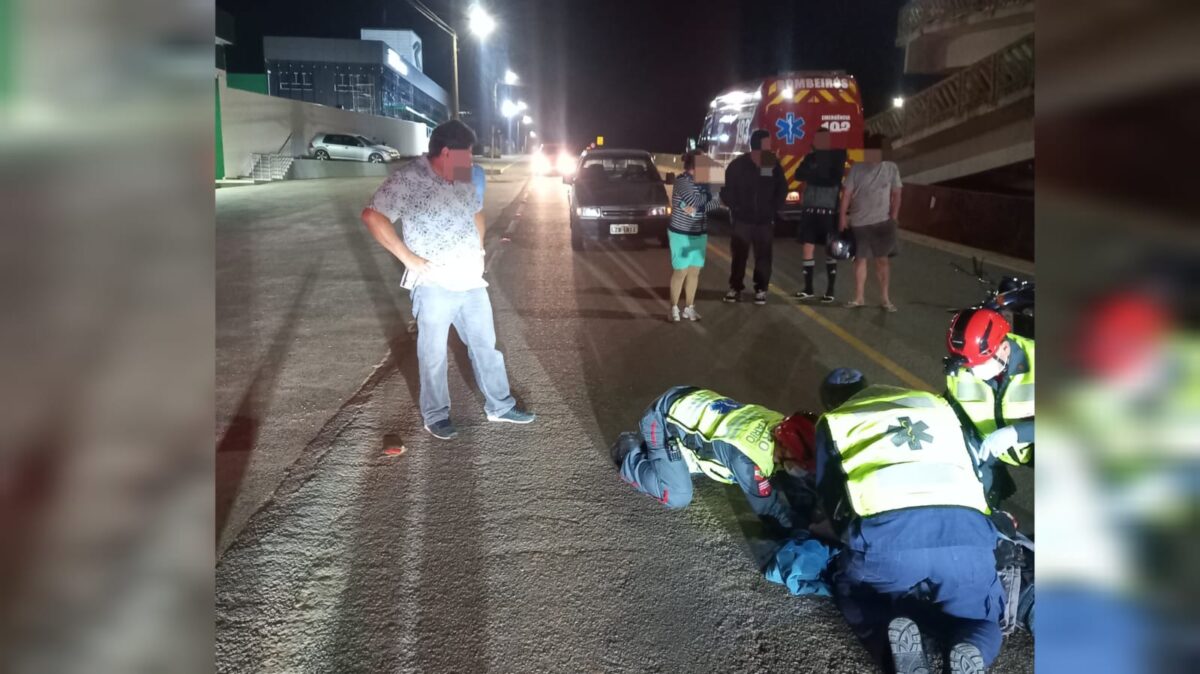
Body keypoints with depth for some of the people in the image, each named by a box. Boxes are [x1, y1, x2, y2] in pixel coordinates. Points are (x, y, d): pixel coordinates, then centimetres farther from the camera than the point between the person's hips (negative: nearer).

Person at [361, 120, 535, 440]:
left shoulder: (463, 180, 7)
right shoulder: (408, 179, -15)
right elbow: (372, 216, -20)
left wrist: (478, 251, 11)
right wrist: (409, 258, -19)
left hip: (472, 282, 7)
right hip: (434, 286, -6)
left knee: (485, 345, 15)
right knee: (434, 354, 7)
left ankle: (500, 406, 29)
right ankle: (435, 415, 24)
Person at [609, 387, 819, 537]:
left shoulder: (781, 427, -10)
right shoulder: (747, 458, -34)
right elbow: (769, 510, -23)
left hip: (688, 403, 8)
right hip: (664, 420, -8)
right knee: (678, 497, -4)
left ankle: (645, 443, 29)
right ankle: (630, 454, 14)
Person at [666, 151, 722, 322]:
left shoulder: (703, 182, 6)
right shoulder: (682, 180, -15)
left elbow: (706, 206, 2)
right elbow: (695, 203, -22)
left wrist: (695, 207, -19)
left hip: (699, 234, 7)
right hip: (681, 234, -7)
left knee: (695, 272, 9)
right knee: (680, 272, -3)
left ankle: (689, 308, 18)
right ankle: (674, 309, 8)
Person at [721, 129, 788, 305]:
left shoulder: (774, 165, 0)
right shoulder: (738, 165, -5)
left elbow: (782, 189, 9)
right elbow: (727, 190, 1)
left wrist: (774, 209, 1)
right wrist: (734, 208, -5)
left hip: (765, 220, 1)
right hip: (742, 219, -1)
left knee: (763, 256, 4)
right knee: (739, 255, 4)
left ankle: (761, 289, 12)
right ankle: (735, 287, 13)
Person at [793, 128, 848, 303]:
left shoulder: (837, 156, 1)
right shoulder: (810, 157, 13)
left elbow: (835, 180, -11)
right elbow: (798, 175, -2)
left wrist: (811, 177, -5)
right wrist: (822, 177, -12)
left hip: (829, 209, -4)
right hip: (809, 209, 4)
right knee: (807, 249, 5)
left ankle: (830, 290, 3)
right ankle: (808, 288, 13)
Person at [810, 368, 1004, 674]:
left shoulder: (833, 421, 25)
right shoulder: (937, 404, 33)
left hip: (887, 538, -1)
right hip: (969, 538, 2)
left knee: (855, 595, 31)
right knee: (982, 619, 31)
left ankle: (889, 640, -2)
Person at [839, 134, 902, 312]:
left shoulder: (891, 168, 2)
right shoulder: (856, 169, 0)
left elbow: (896, 194, 2)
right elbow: (846, 194, -1)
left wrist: (894, 217, -5)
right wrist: (842, 217, -5)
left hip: (882, 221, 0)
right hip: (859, 222, 0)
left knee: (882, 259, 5)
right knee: (860, 259, 6)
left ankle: (884, 298, 14)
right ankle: (859, 298, 15)